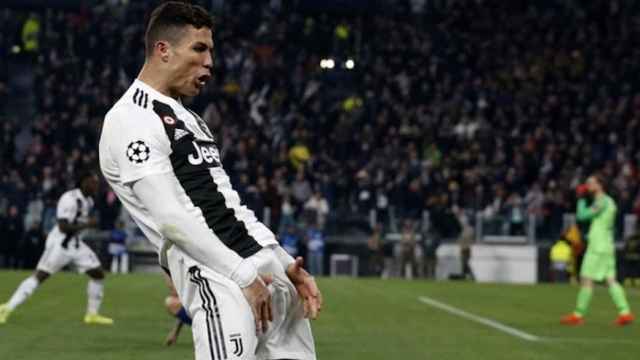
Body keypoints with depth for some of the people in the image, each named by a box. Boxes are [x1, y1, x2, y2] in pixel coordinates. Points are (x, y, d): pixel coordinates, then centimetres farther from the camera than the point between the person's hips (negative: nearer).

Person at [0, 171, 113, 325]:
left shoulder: (88, 201, 8)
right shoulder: (70, 199, -20)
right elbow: (63, 227, -25)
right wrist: (87, 225, -23)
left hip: (75, 244, 9)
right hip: (59, 243, -8)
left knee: (98, 274, 5)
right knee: (39, 276, -11)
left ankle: (92, 314, 15)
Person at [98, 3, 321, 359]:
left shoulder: (190, 119, 24)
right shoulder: (130, 119, -6)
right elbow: (171, 217, -15)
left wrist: (287, 264, 13)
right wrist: (242, 275, -16)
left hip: (268, 266, 9)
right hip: (218, 279, -9)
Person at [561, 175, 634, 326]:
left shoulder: (602, 202, -14)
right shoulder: (609, 201, 17)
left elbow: (582, 215, -16)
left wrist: (581, 199, -2)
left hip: (597, 247, -9)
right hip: (607, 246, 9)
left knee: (586, 279, -4)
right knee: (611, 280, 5)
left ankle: (578, 315, -1)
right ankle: (625, 312, -2)